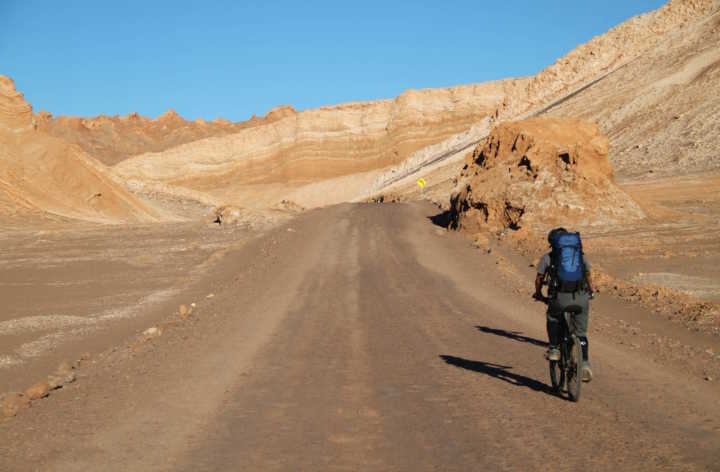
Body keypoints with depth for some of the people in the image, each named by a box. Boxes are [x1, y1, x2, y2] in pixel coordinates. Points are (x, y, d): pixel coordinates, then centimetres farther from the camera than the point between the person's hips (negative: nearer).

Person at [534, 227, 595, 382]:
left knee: (553, 320, 28)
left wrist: (538, 294, 28)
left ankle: (554, 349, 18)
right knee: (581, 333, 14)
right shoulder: (580, 255, 22)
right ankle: (585, 363, 6)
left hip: (560, 298, -2)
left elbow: (539, 279, 11)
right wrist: (591, 292, 45)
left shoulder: (547, 258, 14)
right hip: (581, 297, 2)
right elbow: (588, 276, 29)